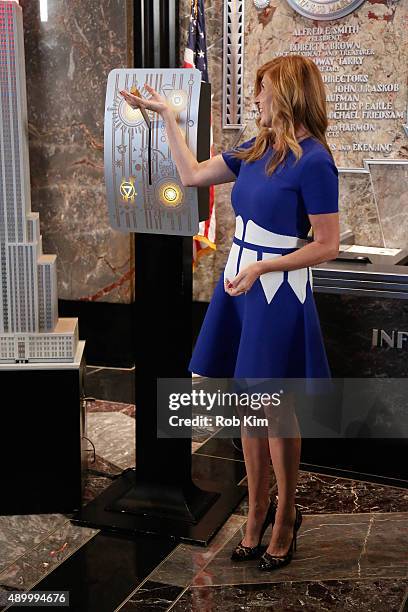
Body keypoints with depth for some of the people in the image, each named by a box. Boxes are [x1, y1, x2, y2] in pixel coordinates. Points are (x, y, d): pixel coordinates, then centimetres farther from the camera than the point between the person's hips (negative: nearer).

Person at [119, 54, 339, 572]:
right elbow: (192, 175, 17)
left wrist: (261, 267, -20)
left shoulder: (313, 161, -14)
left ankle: (285, 516, 26)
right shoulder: (255, 150, 9)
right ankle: (256, 513, 28)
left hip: (278, 294, -7)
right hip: (239, 286, 7)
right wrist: (166, 115, 21)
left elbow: (327, 245, -15)